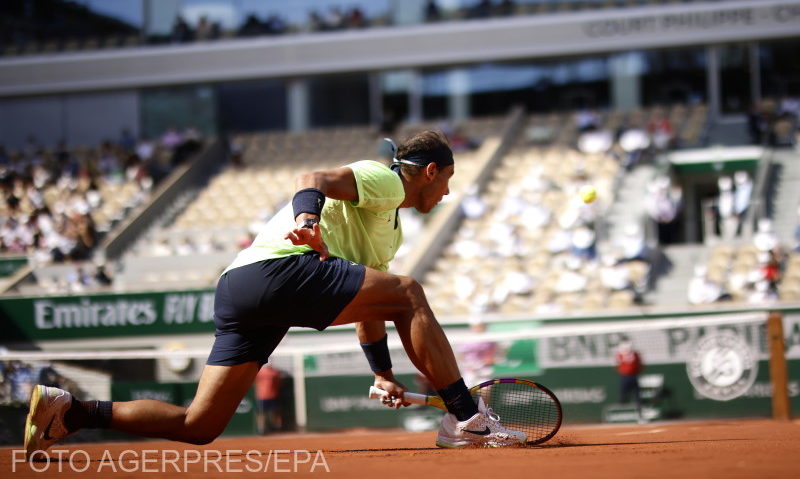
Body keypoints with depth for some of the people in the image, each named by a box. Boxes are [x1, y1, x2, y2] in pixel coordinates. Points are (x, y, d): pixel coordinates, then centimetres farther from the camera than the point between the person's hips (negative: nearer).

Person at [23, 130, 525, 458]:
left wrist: (384, 374, 39)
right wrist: (307, 218, -35)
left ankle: (68, 409, 4)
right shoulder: (382, 179, 5)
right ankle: (466, 417, -16)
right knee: (409, 293, -12)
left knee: (197, 426, 4)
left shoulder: (390, 225, 34)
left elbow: (367, 306, 39)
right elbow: (314, 178, -15)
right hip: (277, 268, -9)